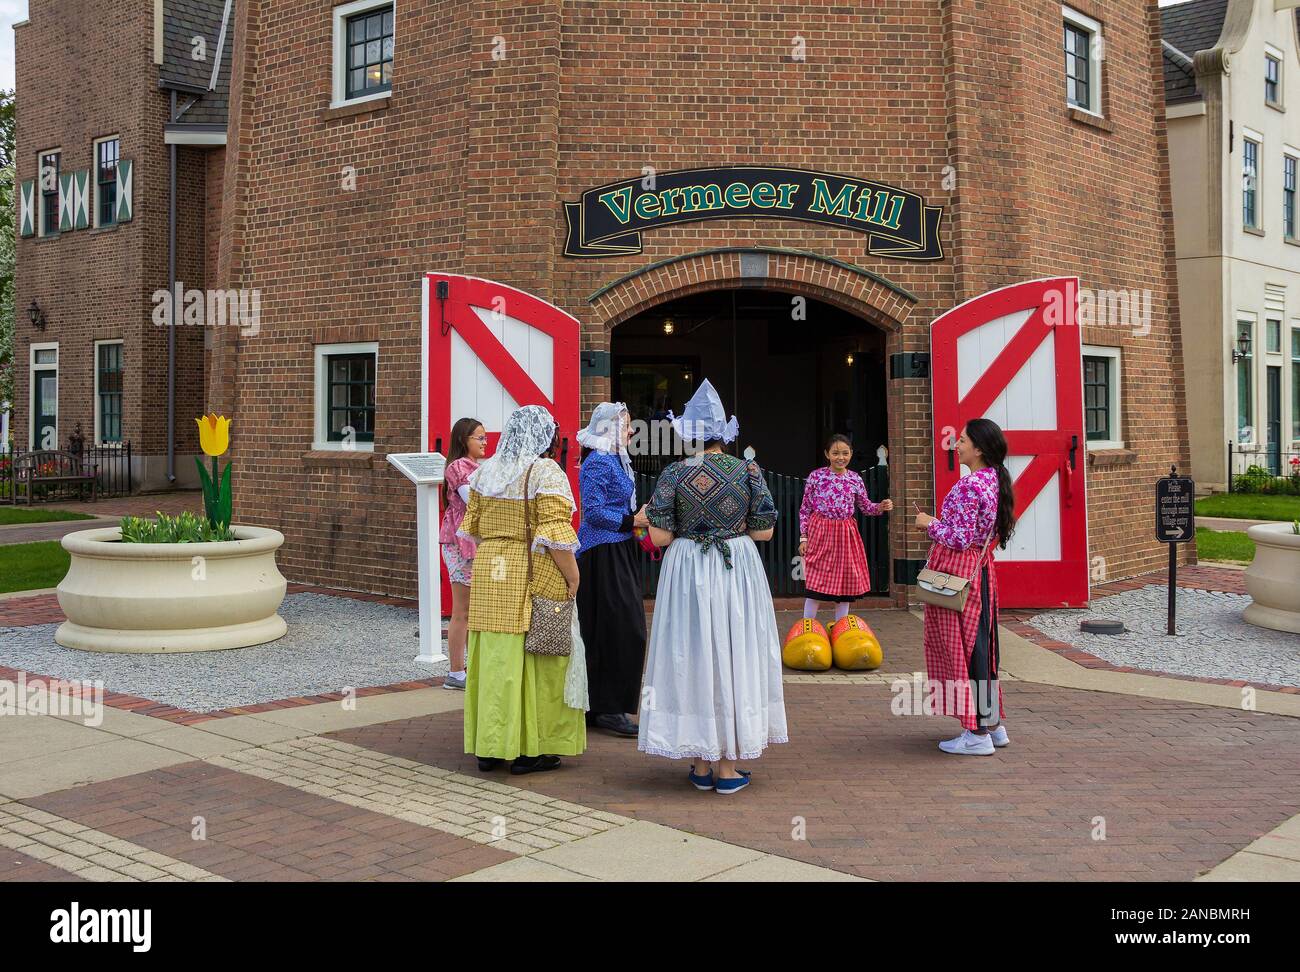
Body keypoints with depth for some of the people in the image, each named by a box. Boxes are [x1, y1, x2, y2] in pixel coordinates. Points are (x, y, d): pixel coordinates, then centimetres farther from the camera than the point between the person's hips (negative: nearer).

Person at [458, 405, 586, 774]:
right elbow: (555, 534, -17)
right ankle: (529, 750, 7)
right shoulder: (546, 472, -10)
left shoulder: (485, 472, 9)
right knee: (535, 662, 2)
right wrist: (573, 578, -10)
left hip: (489, 573, 6)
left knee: (494, 659, 11)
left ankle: (489, 746, 17)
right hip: (535, 579, -6)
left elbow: (472, 527, 12)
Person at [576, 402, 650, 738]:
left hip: (619, 553, 10)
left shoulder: (616, 460, 16)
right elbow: (594, 512, -20)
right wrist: (634, 520, -17)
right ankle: (608, 708, -3)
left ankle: (597, 707, 18)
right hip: (602, 556, -10)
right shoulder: (596, 464, -13)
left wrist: (640, 516, 9)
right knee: (620, 630, -9)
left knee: (617, 632, 11)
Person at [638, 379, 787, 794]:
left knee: (692, 657, 7)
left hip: (687, 572, -1)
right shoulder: (749, 471, -2)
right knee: (734, 656, 8)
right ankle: (729, 767, 11)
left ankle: (702, 766, 13)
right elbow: (764, 531, -1)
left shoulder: (674, 473, -6)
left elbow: (659, 536, -10)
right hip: (738, 570, 1)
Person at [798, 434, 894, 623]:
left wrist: (881, 507, -7)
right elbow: (805, 509, 0)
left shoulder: (855, 480, 2)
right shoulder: (815, 476, -4)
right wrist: (803, 537, -3)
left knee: (845, 583, 8)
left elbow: (866, 507, 13)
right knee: (814, 585, -3)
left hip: (845, 535, 3)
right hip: (820, 533, -3)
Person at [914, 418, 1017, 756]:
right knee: (980, 646, 16)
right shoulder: (995, 480, 9)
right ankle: (993, 725, 24)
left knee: (960, 648, -1)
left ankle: (977, 734, 4)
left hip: (958, 573, -9)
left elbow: (960, 539, -22)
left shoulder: (968, 485, -20)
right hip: (981, 570, 9)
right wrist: (938, 525, 16)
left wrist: (930, 525, -6)